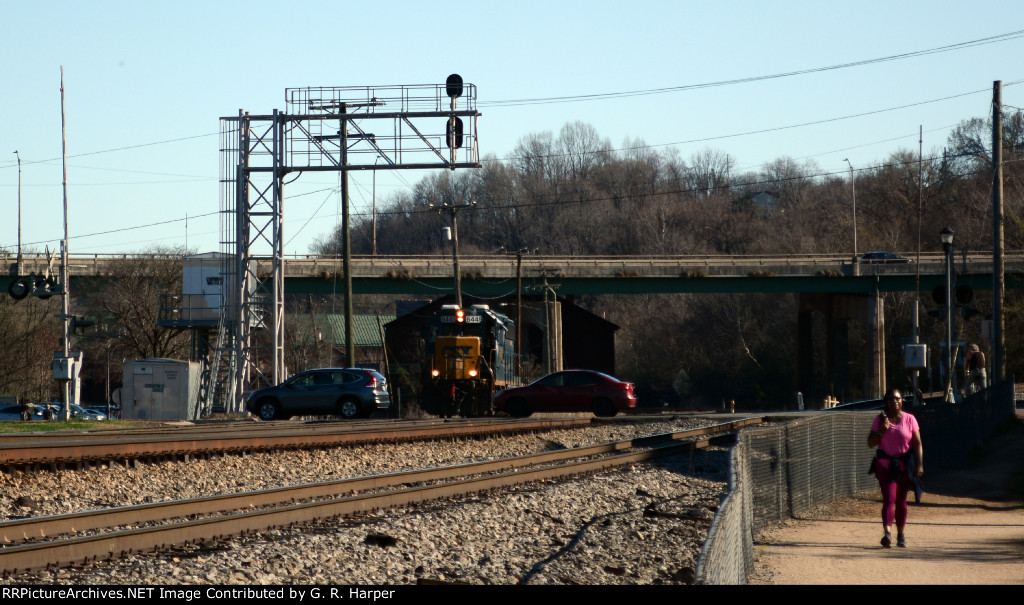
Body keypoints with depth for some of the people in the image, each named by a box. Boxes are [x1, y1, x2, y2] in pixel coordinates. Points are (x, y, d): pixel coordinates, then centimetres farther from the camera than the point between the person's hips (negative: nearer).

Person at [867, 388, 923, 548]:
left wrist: (919, 464, -10)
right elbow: (870, 443, 2)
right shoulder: (880, 419, 2)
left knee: (901, 501, 10)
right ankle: (887, 533, -26)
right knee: (889, 499, -15)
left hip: (904, 465, 1)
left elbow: (917, 444, -1)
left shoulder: (909, 419, 0)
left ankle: (901, 535, 21)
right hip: (885, 464, -1)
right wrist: (882, 431, -14)